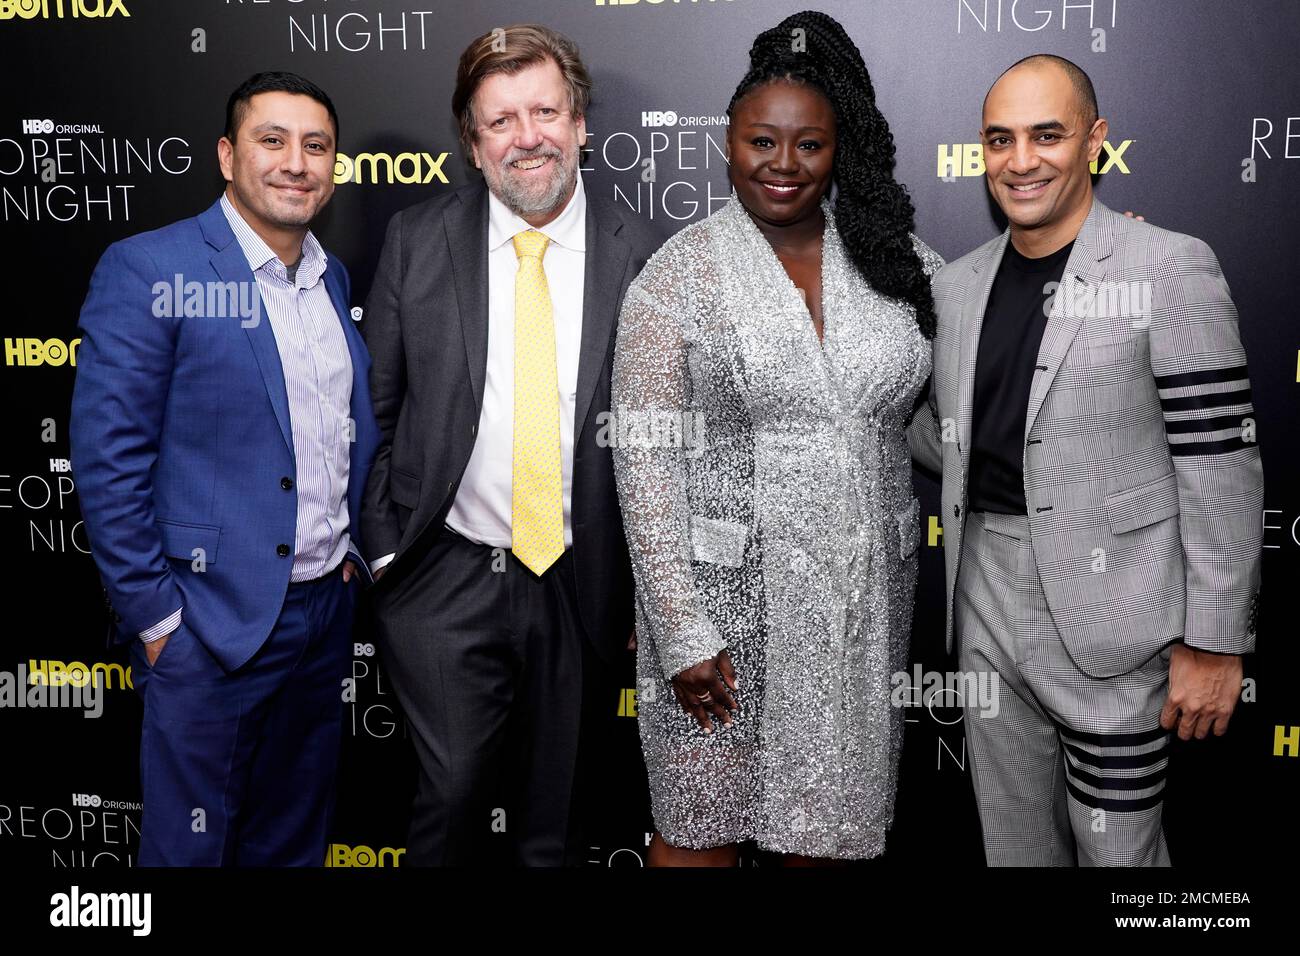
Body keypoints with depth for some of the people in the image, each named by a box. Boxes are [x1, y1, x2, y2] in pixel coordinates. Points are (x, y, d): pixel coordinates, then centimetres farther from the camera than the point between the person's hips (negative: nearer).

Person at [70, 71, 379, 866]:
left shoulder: (332, 278, 9)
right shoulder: (147, 270, -12)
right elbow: (108, 461, -14)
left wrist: (352, 547, 9)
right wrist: (154, 616, -14)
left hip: (330, 608, 6)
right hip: (213, 623, -6)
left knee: (296, 838, 19)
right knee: (192, 844, 11)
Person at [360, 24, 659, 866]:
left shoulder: (637, 255, -3)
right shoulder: (418, 241, 0)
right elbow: (375, 408, 5)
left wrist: (649, 587, 2)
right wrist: (381, 549, 0)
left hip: (577, 583, 1)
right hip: (445, 581, 0)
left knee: (553, 817, 15)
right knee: (452, 797, 3)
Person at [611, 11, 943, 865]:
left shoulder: (895, 256, 4)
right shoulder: (681, 273, -6)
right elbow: (646, 460, -9)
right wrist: (681, 632, -13)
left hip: (864, 595, 3)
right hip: (725, 595, -3)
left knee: (832, 822, 15)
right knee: (704, 828, 9)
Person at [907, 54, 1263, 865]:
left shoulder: (1169, 269, -8)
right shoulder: (959, 284, 9)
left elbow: (1221, 468, -10)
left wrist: (1216, 643, -11)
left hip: (1107, 613, -5)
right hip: (987, 595, 6)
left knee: (1116, 848, 7)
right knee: (1013, 841, 17)